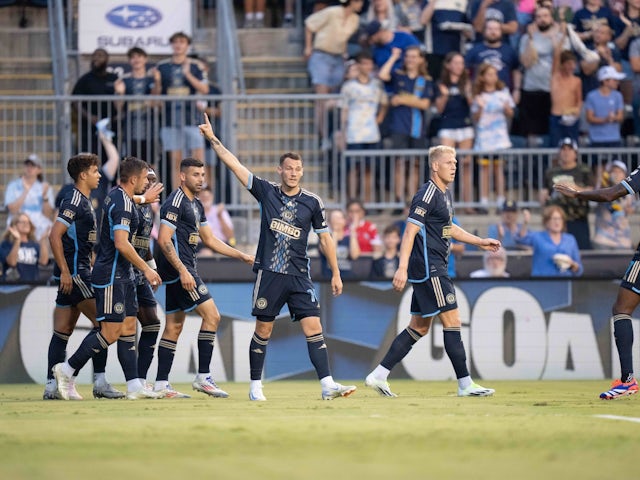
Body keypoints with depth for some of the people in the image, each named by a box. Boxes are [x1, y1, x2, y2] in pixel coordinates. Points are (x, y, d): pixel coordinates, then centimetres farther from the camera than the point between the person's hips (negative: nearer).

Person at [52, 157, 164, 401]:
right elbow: (121, 244, -25)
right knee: (110, 332, -9)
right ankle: (67, 370, 0)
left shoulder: (116, 196, 12)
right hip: (111, 277, -11)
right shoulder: (123, 204, -19)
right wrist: (146, 269, -18)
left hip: (122, 276, 11)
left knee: (128, 327, 7)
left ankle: (134, 385, 6)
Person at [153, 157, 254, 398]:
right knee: (212, 315, -12)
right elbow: (164, 240, -19)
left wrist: (243, 256, 22)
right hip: (178, 269, -10)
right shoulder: (175, 202, -13)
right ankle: (203, 377, -10)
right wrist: (183, 271, -24)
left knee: (174, 326, 9)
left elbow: (209, 240, 25)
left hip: (183, 270, 10)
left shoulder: (196, 205, 18)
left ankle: (161, 384, 10)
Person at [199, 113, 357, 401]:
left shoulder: (312, 203, 4)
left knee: (314, 328, -8)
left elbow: (325, 238, 11)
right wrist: (212, 139, -4)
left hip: (299, 277, 1)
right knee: (263, 331, 4)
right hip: (269, 274, -1)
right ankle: (255, 386, 16)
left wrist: (335, 274, 9)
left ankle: (328, 386, -12)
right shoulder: (266, 192, 3)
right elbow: (234, 164, 1)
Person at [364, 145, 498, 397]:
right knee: (452, 320, -9)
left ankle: (378, 375, 11)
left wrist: (480, 242, 32)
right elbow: (410, 231, -20)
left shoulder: (444, 194, 18)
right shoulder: (428, 194, -14)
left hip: (433, 269, 11)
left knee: (419, 327, 10)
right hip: (429, 269, -11)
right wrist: (402, 267, -27)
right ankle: (465, 384, -7)